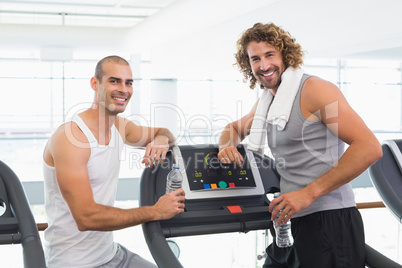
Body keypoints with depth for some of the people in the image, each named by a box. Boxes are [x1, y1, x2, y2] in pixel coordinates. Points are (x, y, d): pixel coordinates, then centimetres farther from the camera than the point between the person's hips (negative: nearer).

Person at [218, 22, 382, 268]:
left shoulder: (314, 90, -12)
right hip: (292, 220, 8)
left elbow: (370, 147, -20)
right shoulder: (266, 102, 13)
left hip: (329, 220, -8)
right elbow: (234, 128, 32)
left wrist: (309, 193, -22)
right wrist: (226, 146, 5)